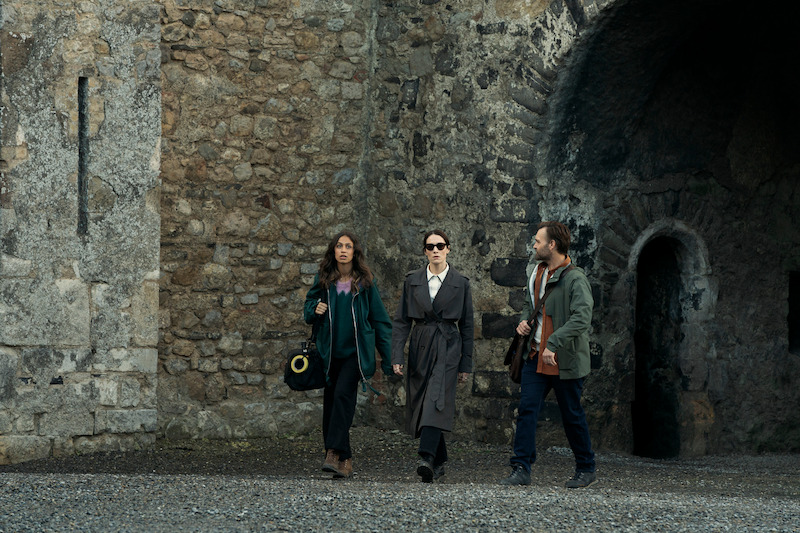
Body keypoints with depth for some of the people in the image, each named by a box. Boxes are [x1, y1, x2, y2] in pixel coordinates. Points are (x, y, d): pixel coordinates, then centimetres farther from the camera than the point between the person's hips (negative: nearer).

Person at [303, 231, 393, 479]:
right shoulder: (323, 280, 6)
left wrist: (388, 356, 1)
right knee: (330, 401, 3)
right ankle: (344, 459, 10)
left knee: (343, 395, -20)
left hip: (355, 350, -4)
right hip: (329, 351, 4)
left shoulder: (365, 282, 0)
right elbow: (308, 308, 18)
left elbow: (379, 319, 4)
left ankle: (334, 453, -25)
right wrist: (314, 310, -7)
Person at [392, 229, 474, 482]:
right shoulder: (413, 281, 7)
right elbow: (401, 321, 6)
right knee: (420, 405, 5)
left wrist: (466, 364, 4)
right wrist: (397, 356, -4)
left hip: (448, 348, -3)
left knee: (437, 402, -19)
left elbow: (467, 325, 6)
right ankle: (440, 461, 18)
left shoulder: (460, 283, 3)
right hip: (420, 348, 3)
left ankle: (427, 459, -30)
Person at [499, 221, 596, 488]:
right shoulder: (535, 272, 10)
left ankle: (586, 469, 21)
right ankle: (521, 469, -4)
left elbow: (581, 319, -26)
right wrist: (525, 321, 6)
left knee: (572, 416, 5)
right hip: (536, 355, 7)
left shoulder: (575, 279, -15)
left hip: (565, 359, -7)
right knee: (526, 409, -4)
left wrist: (553, 344, -31)